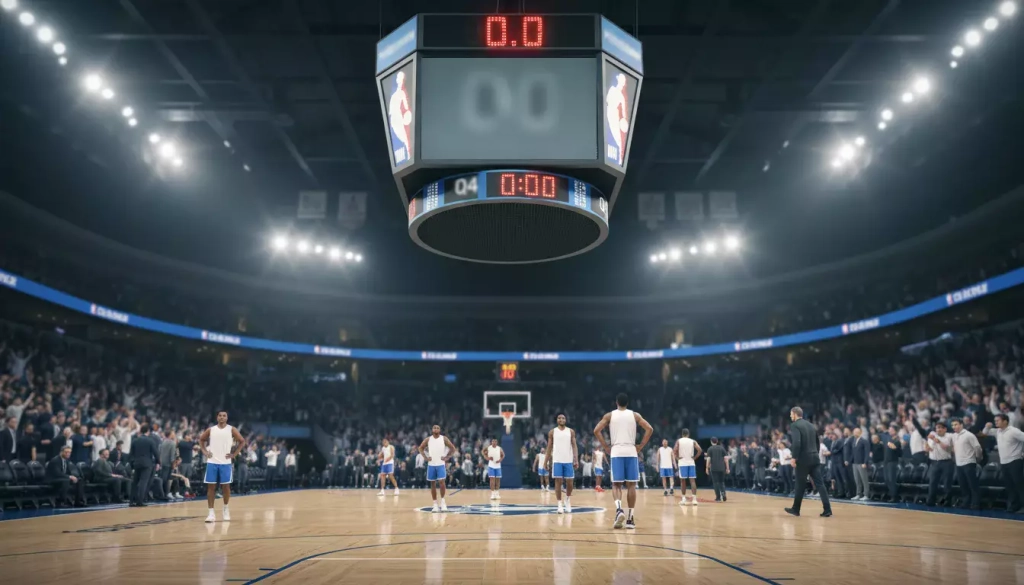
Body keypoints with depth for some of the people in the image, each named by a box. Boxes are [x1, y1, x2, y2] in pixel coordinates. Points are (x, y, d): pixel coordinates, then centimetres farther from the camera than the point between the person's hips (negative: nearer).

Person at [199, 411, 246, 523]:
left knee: (225, 486, 4)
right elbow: (201, 439, 19)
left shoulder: (231, 429, 0)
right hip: (212, 462, 1)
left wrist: (234, 454, -2)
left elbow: (242, 441, 4)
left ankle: (225, 509, 22)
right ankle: (211, 512, 3)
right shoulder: (211, 430, 5)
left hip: (225, 462, -1)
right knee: (211, 487, 0)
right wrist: (204, 451, 6)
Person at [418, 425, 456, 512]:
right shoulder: (428, 439, 1)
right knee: (433, 484, 5)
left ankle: (443, 501, 2)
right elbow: (421, 448, 12)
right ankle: (435, 504, 12)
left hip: (441, 464, -2)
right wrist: (426, 457, 2)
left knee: (441, 482, -14)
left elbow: (453, 449, 1)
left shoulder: (444, 439, -3)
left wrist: (447, 457, -6)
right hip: (431, 464, 2)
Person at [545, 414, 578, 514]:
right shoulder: (552, 432, 6)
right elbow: (549, 447, 7)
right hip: (557, 461, -1)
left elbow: (574, 446, 3)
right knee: (558, 482, -3)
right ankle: (560, 505, 2)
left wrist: (576, 460, -7)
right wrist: (547, 461, 2)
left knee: (569, 482, 3)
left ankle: (567, 500, 27)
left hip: (568, 461, 1)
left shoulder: (571, 431, 7)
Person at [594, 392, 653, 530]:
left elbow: (596, 431, -2)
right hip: (631, 452, 0)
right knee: (631, 485, 6)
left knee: (616, 484, 7)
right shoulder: (635, 415, 9)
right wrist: (640, 446, 4)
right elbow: (649, 429, -1)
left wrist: (606, 447, 4)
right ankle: (630, 519, 5)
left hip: (616, 452, 0)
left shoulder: (609, 415, 7)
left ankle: (619, 509, -20)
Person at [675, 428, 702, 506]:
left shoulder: (679, 441, 2)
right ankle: (694, 499, -9)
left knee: (682, 481, 7)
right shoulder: (693, 441, 6)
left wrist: (678, 457, 2)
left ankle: (684, 499, 9)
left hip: (682, 463, -1)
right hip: (691, 463, 1)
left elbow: (675, 450, -12)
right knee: (692, 481, 0)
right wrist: (695, 457, 3)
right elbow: (699, 450, -6)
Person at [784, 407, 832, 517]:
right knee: (820, 483, 2)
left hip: (803, 459, -6)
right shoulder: (810, 425, 16)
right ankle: (827, 509, -5)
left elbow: (796, 443, -21)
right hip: (814, 458, 6)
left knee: (800, 485, 5)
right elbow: (817, 442, 19)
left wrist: (794, 458, -16)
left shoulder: (794, 425, -8)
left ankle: (795, 509, 16)